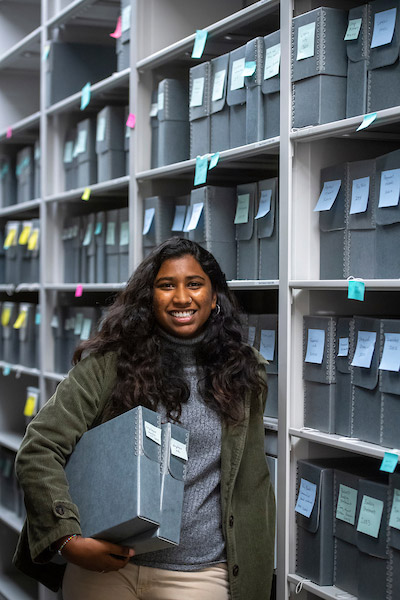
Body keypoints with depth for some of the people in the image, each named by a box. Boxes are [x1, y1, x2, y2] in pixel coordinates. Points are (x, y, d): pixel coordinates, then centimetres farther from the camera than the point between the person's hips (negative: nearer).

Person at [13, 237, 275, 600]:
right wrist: (68, 540, -19)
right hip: (104, 569, -1)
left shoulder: (245, 376, 5)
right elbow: (38, 451, -8)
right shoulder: (109, 364, -5)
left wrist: (258, 567, 14)